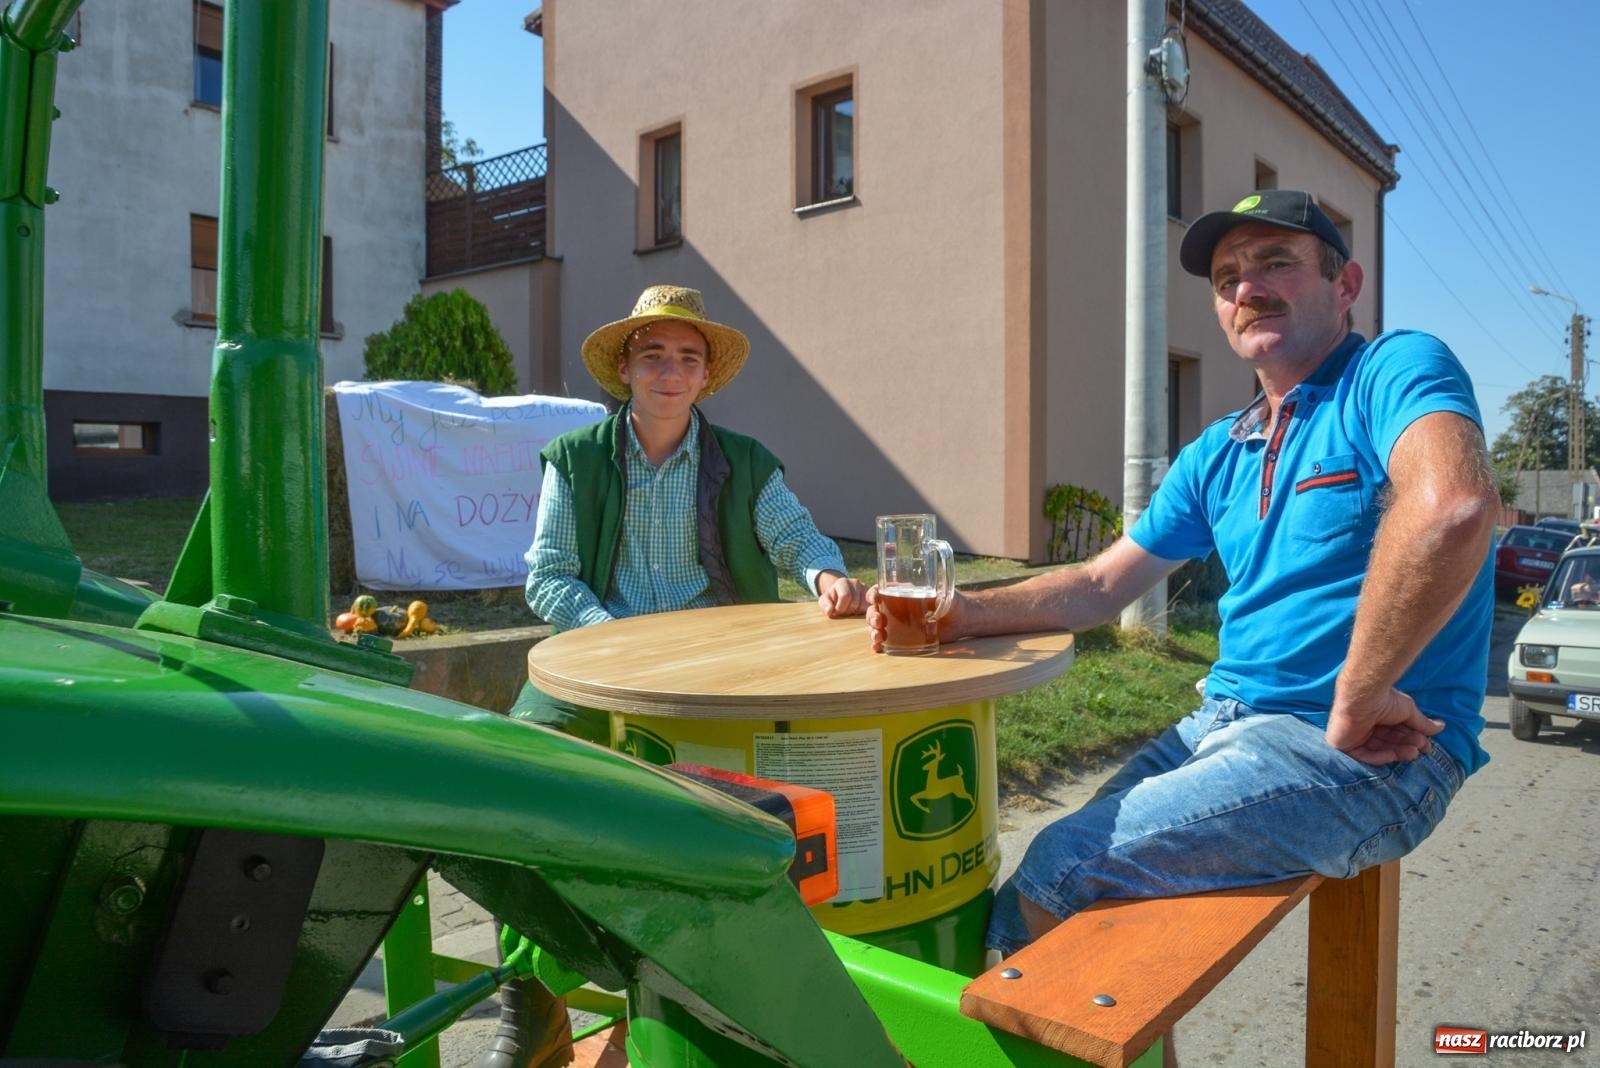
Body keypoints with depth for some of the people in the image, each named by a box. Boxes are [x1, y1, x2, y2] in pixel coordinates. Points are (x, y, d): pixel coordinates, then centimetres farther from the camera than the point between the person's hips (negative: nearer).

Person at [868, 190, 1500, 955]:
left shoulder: (1394, 371, -8)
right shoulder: (1215, 455, 15)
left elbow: (1453, 506, -30)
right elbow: (1101, 584, 15)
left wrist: (1355, 700, -24)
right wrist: (965, 614, 0)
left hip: (1369, 753, -7)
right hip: (1225, 721, 7)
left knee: (1063, 868, -17)